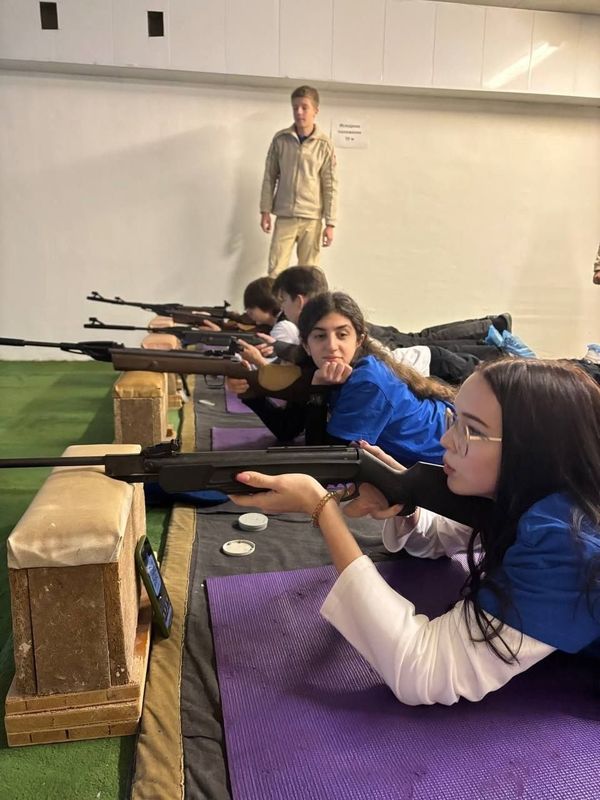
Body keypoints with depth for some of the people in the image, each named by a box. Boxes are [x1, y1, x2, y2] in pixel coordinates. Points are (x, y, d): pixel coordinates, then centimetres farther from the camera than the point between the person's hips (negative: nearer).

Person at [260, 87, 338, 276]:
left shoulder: (324, 144, -2)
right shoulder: (280, 139, 2)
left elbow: (330, 186, -2)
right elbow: (270, 177, 7)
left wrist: (330, 223, -5)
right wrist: (265, 210, 1)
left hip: (312, 218, -1)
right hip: (284, 216, 1)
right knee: (275, 271, -2)